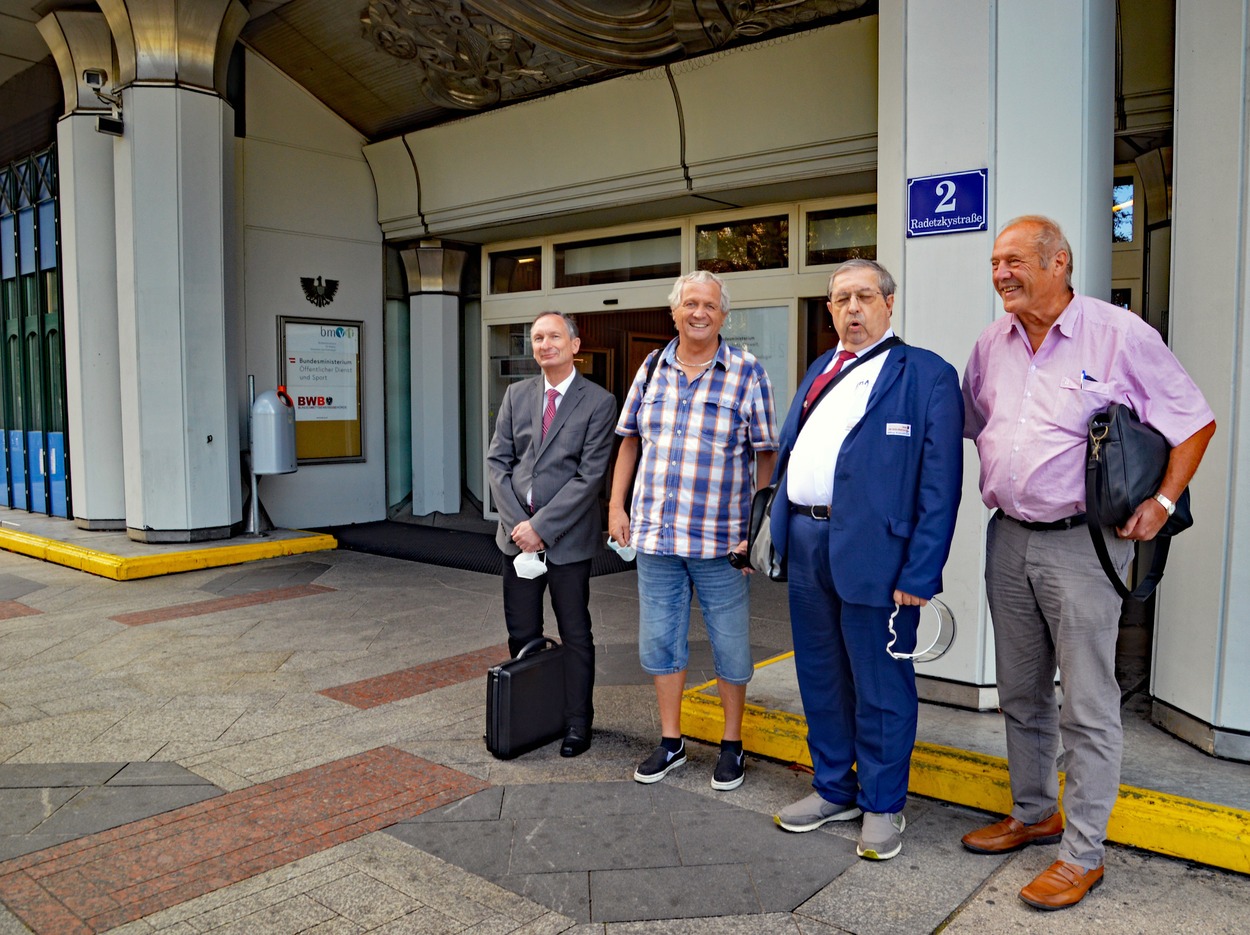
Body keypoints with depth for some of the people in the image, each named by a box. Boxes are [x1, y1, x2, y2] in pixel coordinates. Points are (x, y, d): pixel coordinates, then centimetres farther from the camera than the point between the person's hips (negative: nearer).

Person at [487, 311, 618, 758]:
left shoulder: (598, 402, -6)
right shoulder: (516, 395, 8)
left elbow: (590, 476, -12)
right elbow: (498, 461, 5)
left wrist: (541, 526, -15)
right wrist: (517, 523, -7)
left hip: (567, 536, -4)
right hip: (517, 533, 4)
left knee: (575, 636, 8)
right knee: (521, 635, 12)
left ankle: (576, 724, 21)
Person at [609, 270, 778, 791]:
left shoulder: (747, 374, -4)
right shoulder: (652, 369, 8)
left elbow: (766, 456, -5)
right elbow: (630, 440, 14)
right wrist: (616, 506, 9)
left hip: (721, 538, -3)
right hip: (654, 534, 4)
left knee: (730, 646, 8)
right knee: (659, 640, 12)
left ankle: (732, 745, 27)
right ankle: (671, 742, 28)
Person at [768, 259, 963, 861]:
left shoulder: (926, 375, -5)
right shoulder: (818, 372, 16)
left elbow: (940, 484, -11)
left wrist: (920, 573, -16)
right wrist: (770, 530, 11)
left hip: (873, 551, -6)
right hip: (806, 545, 7)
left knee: (880, 687, 7)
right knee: (820, 677, 17)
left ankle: (882, 805, 27)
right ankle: (834, 789, 36)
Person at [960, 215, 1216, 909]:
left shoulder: (1120, 335, -8)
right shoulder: (992, 345, 9)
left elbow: (1195, 421, -2)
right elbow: (969, 426, 22)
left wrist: (1163, 501, -9)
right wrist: (996, 494, 11)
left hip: (1080, 543, -6)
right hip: (1008, 540, 6)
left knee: (1087, 707, 1)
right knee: (1021, 694, 17)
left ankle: (1083, 852, 15)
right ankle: (1033, 813, 34)